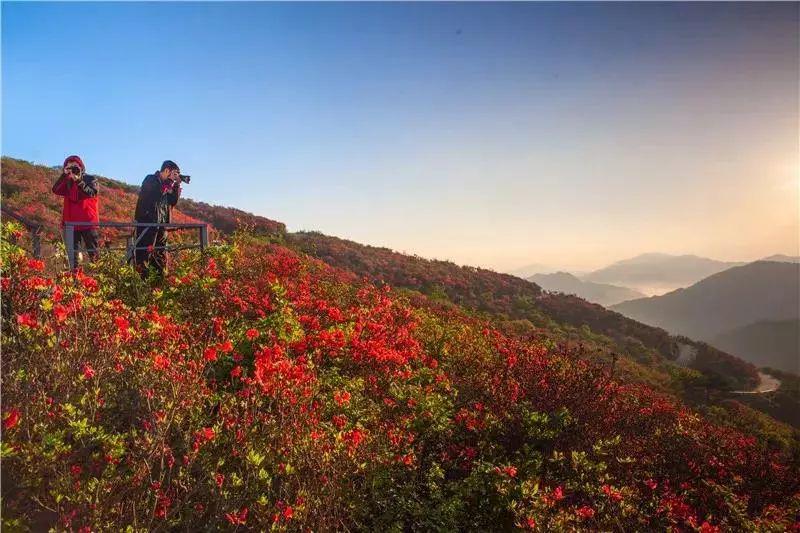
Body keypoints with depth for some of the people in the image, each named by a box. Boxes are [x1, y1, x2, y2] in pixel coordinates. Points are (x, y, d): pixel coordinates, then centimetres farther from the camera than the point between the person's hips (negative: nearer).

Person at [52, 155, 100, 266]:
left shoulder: (91, 179, 1)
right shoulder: (67, 182, 11)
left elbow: (91, 193, -17)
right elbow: (56, 190, -7)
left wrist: (78, 181, -27)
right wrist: (63, 175, -15)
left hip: (88, 222, -4)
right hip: (71, 223, 4)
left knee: (93, 251, 0)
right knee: (72, 252, 5)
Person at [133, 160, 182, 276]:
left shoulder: (165, 184, 19)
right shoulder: (150, 180, -4)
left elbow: (173, 201, 15)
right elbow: (156, 193, -21)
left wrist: (177, 185, 6)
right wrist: (170, 181, -11)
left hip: (161, 224, 8)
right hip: (147, 222, -8)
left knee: (161, 256, 9)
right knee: (145, 253, -12)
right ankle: (141, 277, -14)